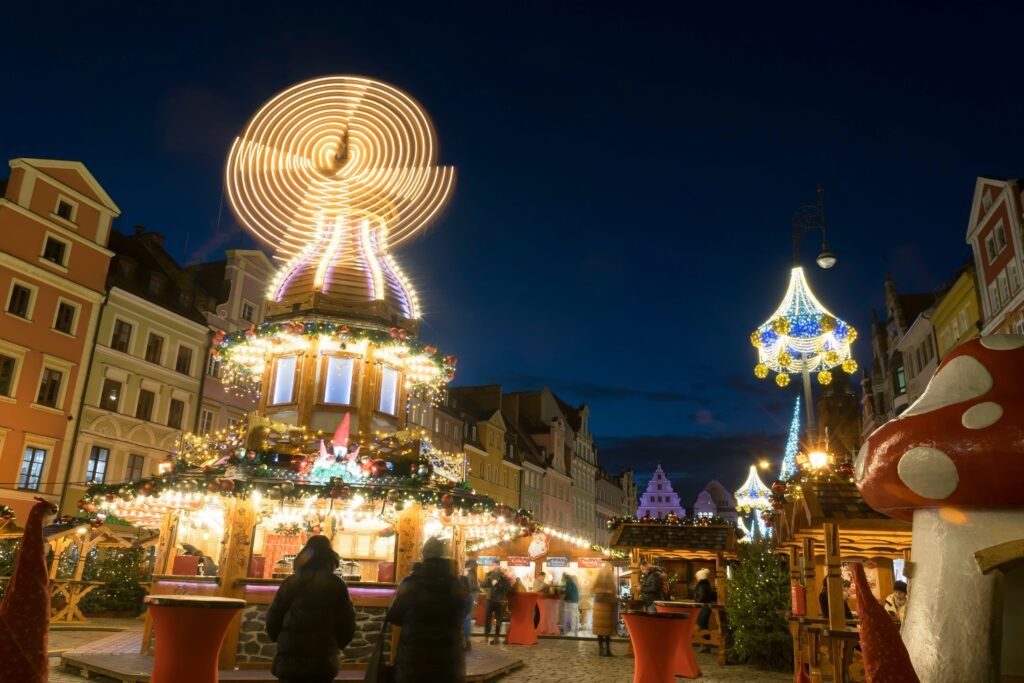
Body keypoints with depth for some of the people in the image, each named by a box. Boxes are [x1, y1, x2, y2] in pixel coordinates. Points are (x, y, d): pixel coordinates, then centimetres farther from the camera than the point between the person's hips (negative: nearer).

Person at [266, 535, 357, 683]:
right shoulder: (337, 585, -2)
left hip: (289, 660, 1)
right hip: (322, 661, -1)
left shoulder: (291, 582, 1)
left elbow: (273, 620, 3)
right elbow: (347, 623, 0)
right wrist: (335, 646, 19)